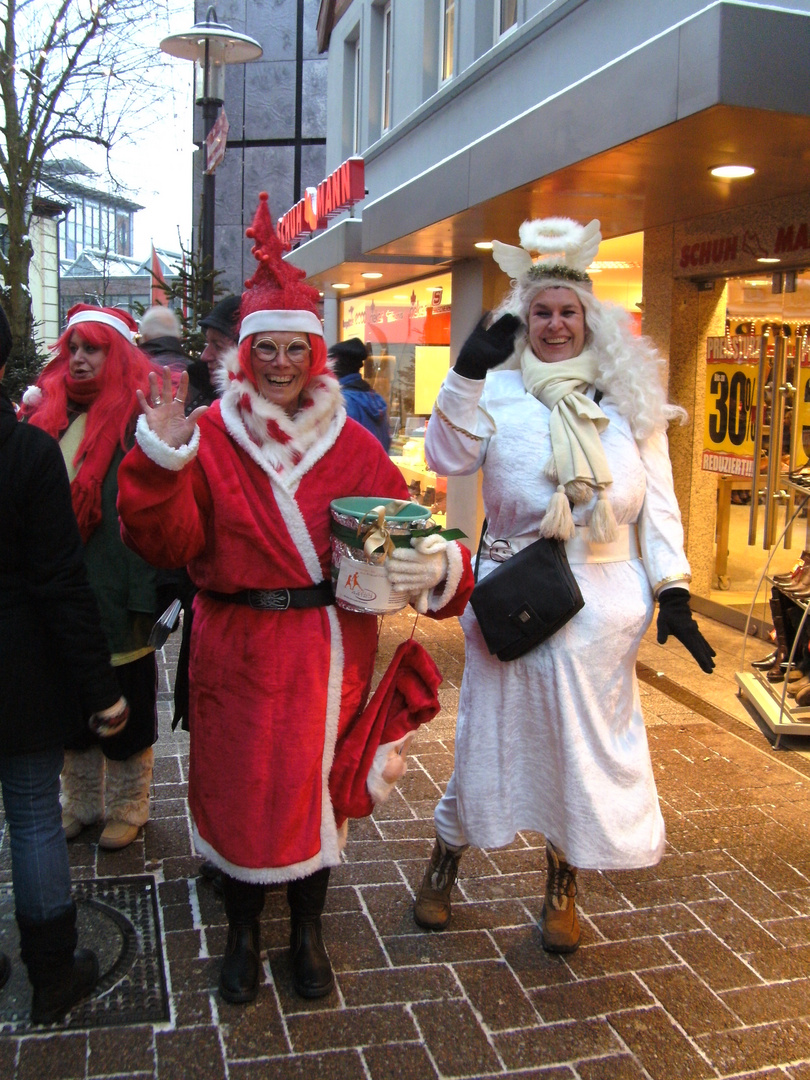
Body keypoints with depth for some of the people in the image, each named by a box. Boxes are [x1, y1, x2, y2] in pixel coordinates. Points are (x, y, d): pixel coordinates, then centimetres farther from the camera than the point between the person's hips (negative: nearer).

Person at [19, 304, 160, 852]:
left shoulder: (137, 421, -12)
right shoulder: (51, 416, 7)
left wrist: (143, 600, -19)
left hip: (114, 598, -6)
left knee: (124, 711, 10)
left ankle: (128, 809, 29)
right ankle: (82, 803, 36)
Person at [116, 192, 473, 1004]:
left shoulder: (350, 443, 2)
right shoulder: (211, 435, -4)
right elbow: (170, 545, -14)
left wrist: (436, 566, -23)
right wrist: (162, 461, -28)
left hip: (328, 647, 2)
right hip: (237, 648, -1)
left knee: (316, 785, 14)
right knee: (237, 786, 11)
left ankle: (307, 930, 38)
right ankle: (243, 933, 37)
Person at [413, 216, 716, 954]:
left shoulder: (629, 396, 7)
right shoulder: (500, 390, 2)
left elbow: (658, 499, 7)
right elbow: (448, 457, -11)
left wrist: (673, 590, 0)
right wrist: (467, 373, -20)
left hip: (603, 598, 2)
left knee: (587, 740, 11)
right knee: (492, 732, 9)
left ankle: (563, 887, 32)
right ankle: (446, 862, 33)